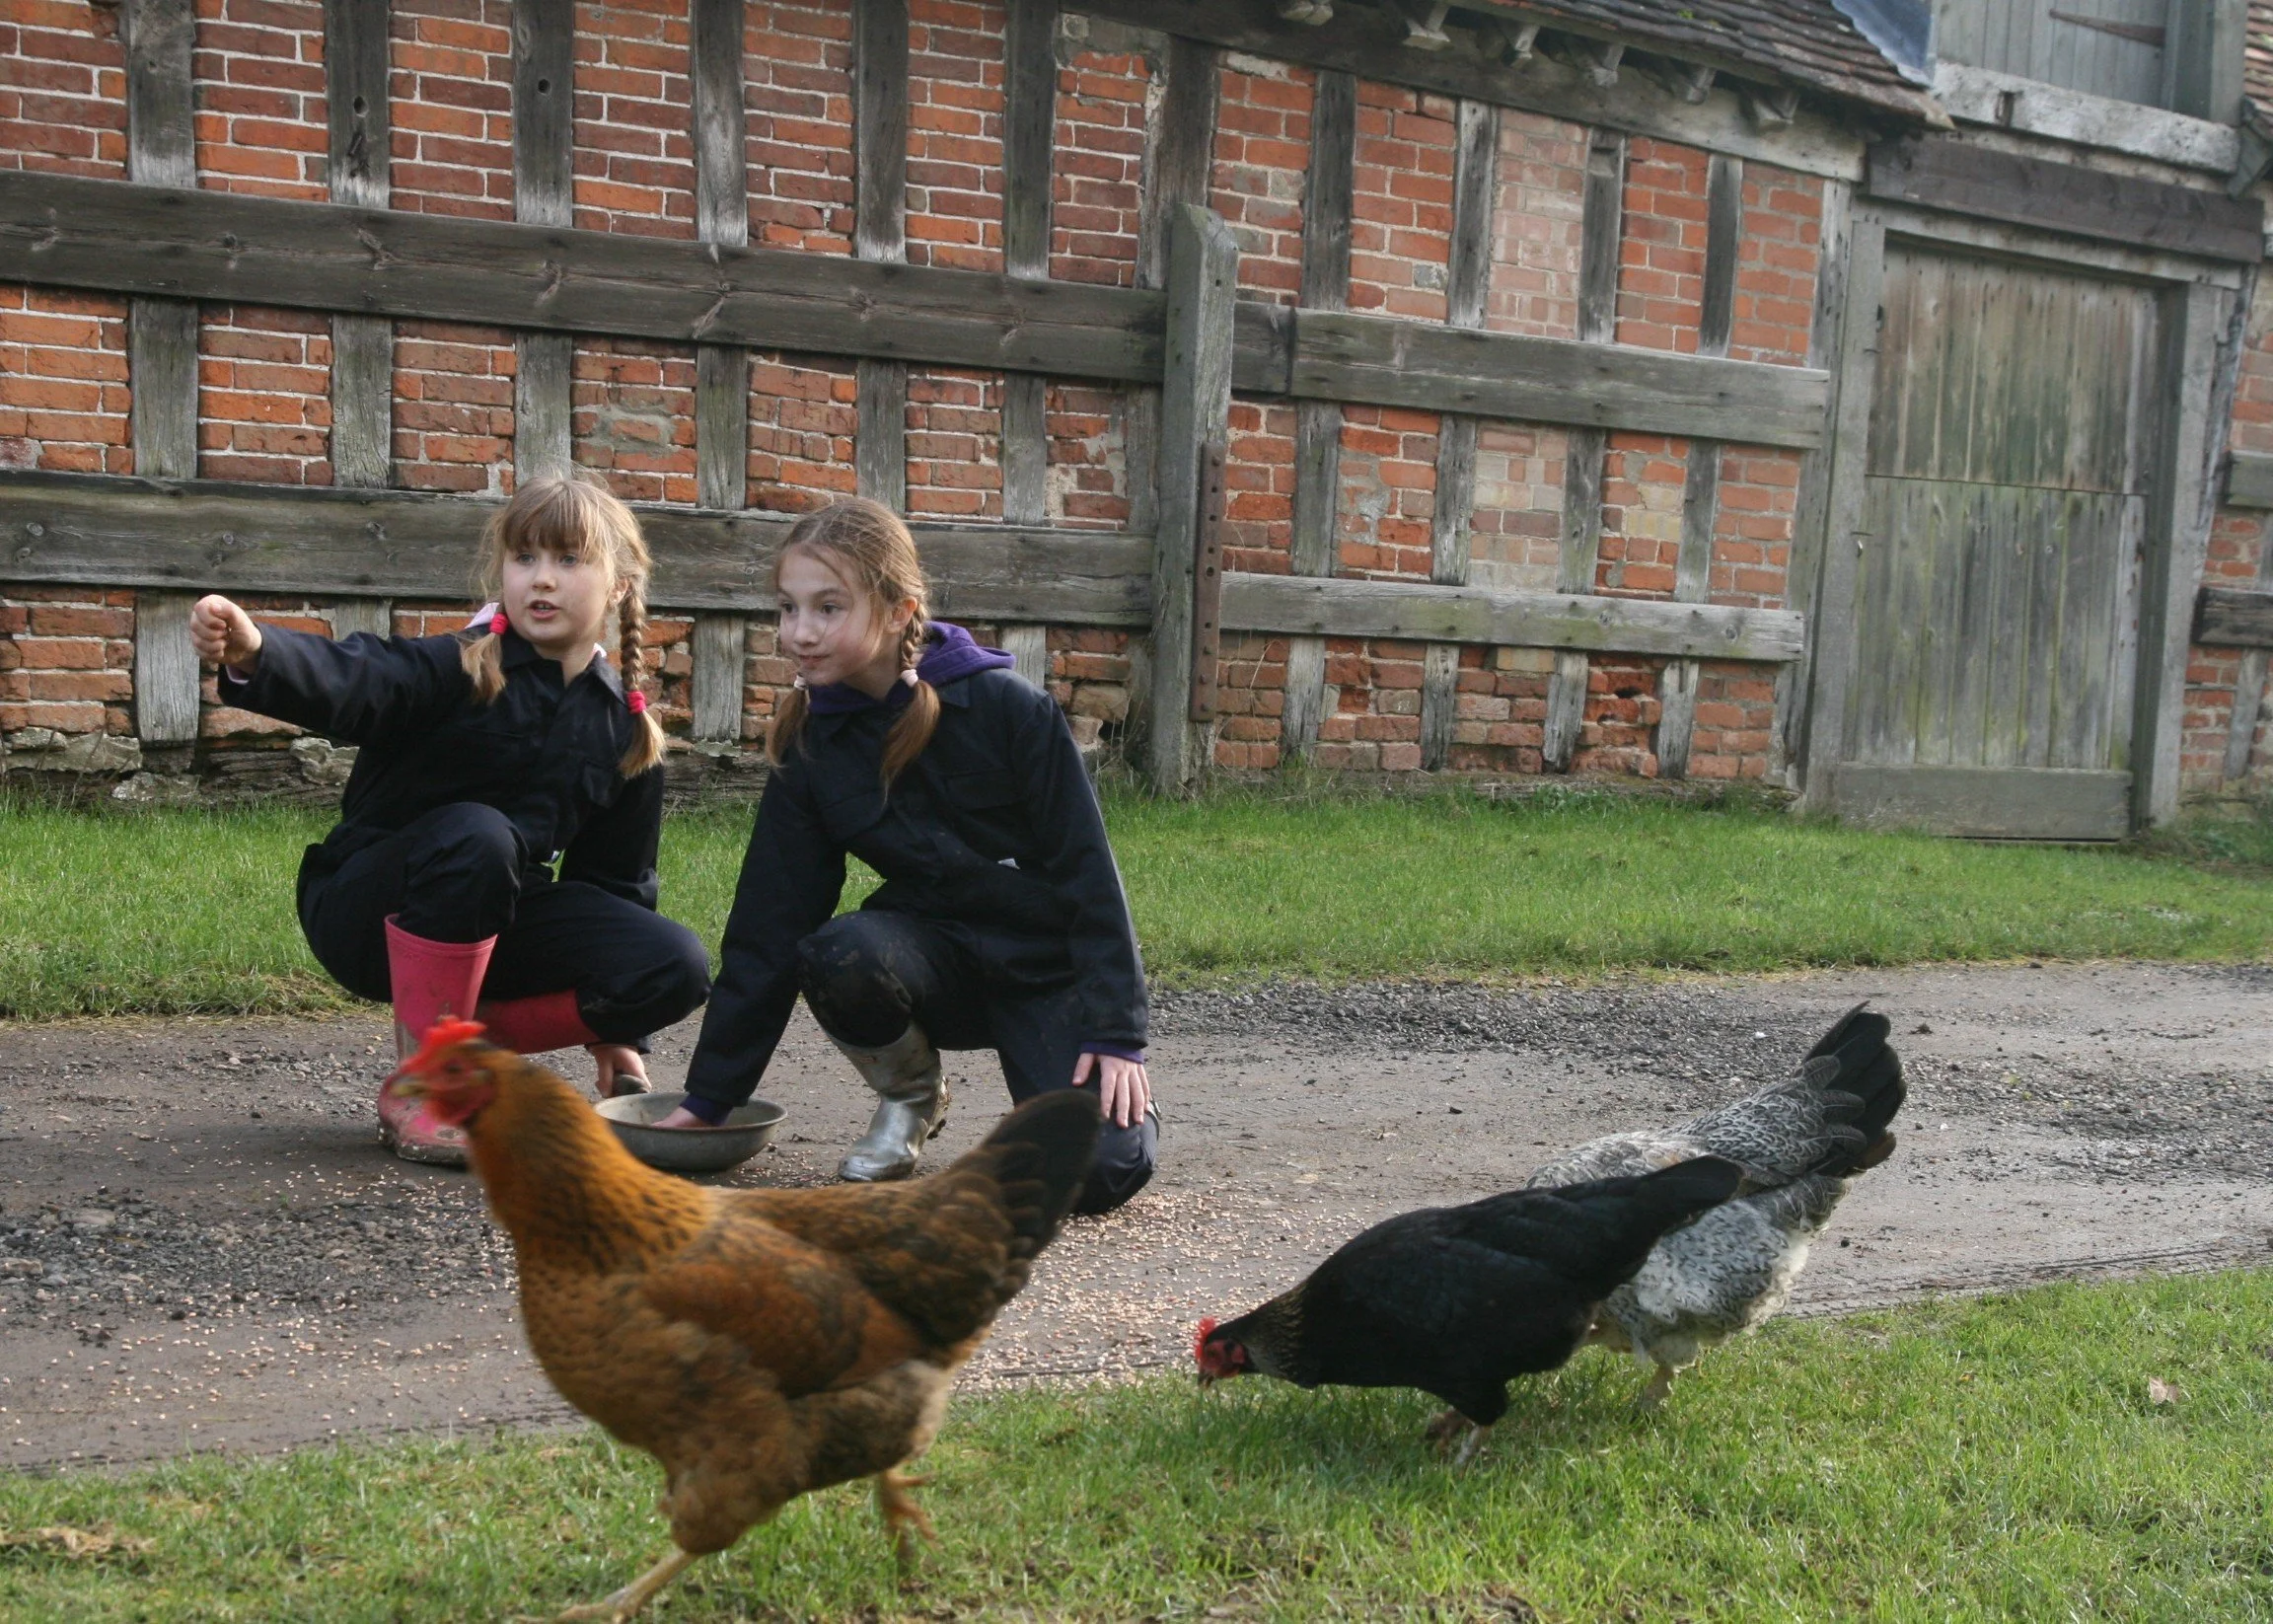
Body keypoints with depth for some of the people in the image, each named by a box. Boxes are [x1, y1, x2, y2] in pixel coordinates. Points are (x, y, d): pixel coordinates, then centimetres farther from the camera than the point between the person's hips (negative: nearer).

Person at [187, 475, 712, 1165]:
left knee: (677, 968, -17)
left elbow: (618, 876, 10)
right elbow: (350, 682, -33)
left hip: (496, 925, 4)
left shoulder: (627, 728, 2)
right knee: (474, 833, -37)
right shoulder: (460, 670, -13)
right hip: (369, 915, -4)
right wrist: (253, 654, -56)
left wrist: (615, 1031, 11)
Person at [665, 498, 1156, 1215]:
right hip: (938, 953, 3)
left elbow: (1088, 871, -13)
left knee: (1104, 1170, -24)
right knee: (841, 956, -31)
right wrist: (711, 1094, -1)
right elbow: (769, 925, -1)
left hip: (1048, 967, -3)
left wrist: (1116, 1033, -17)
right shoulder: (813, 749, -3)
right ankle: (912, 1096, 0)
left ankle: (1052, 1083, 12)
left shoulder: (1009, 709, -16)